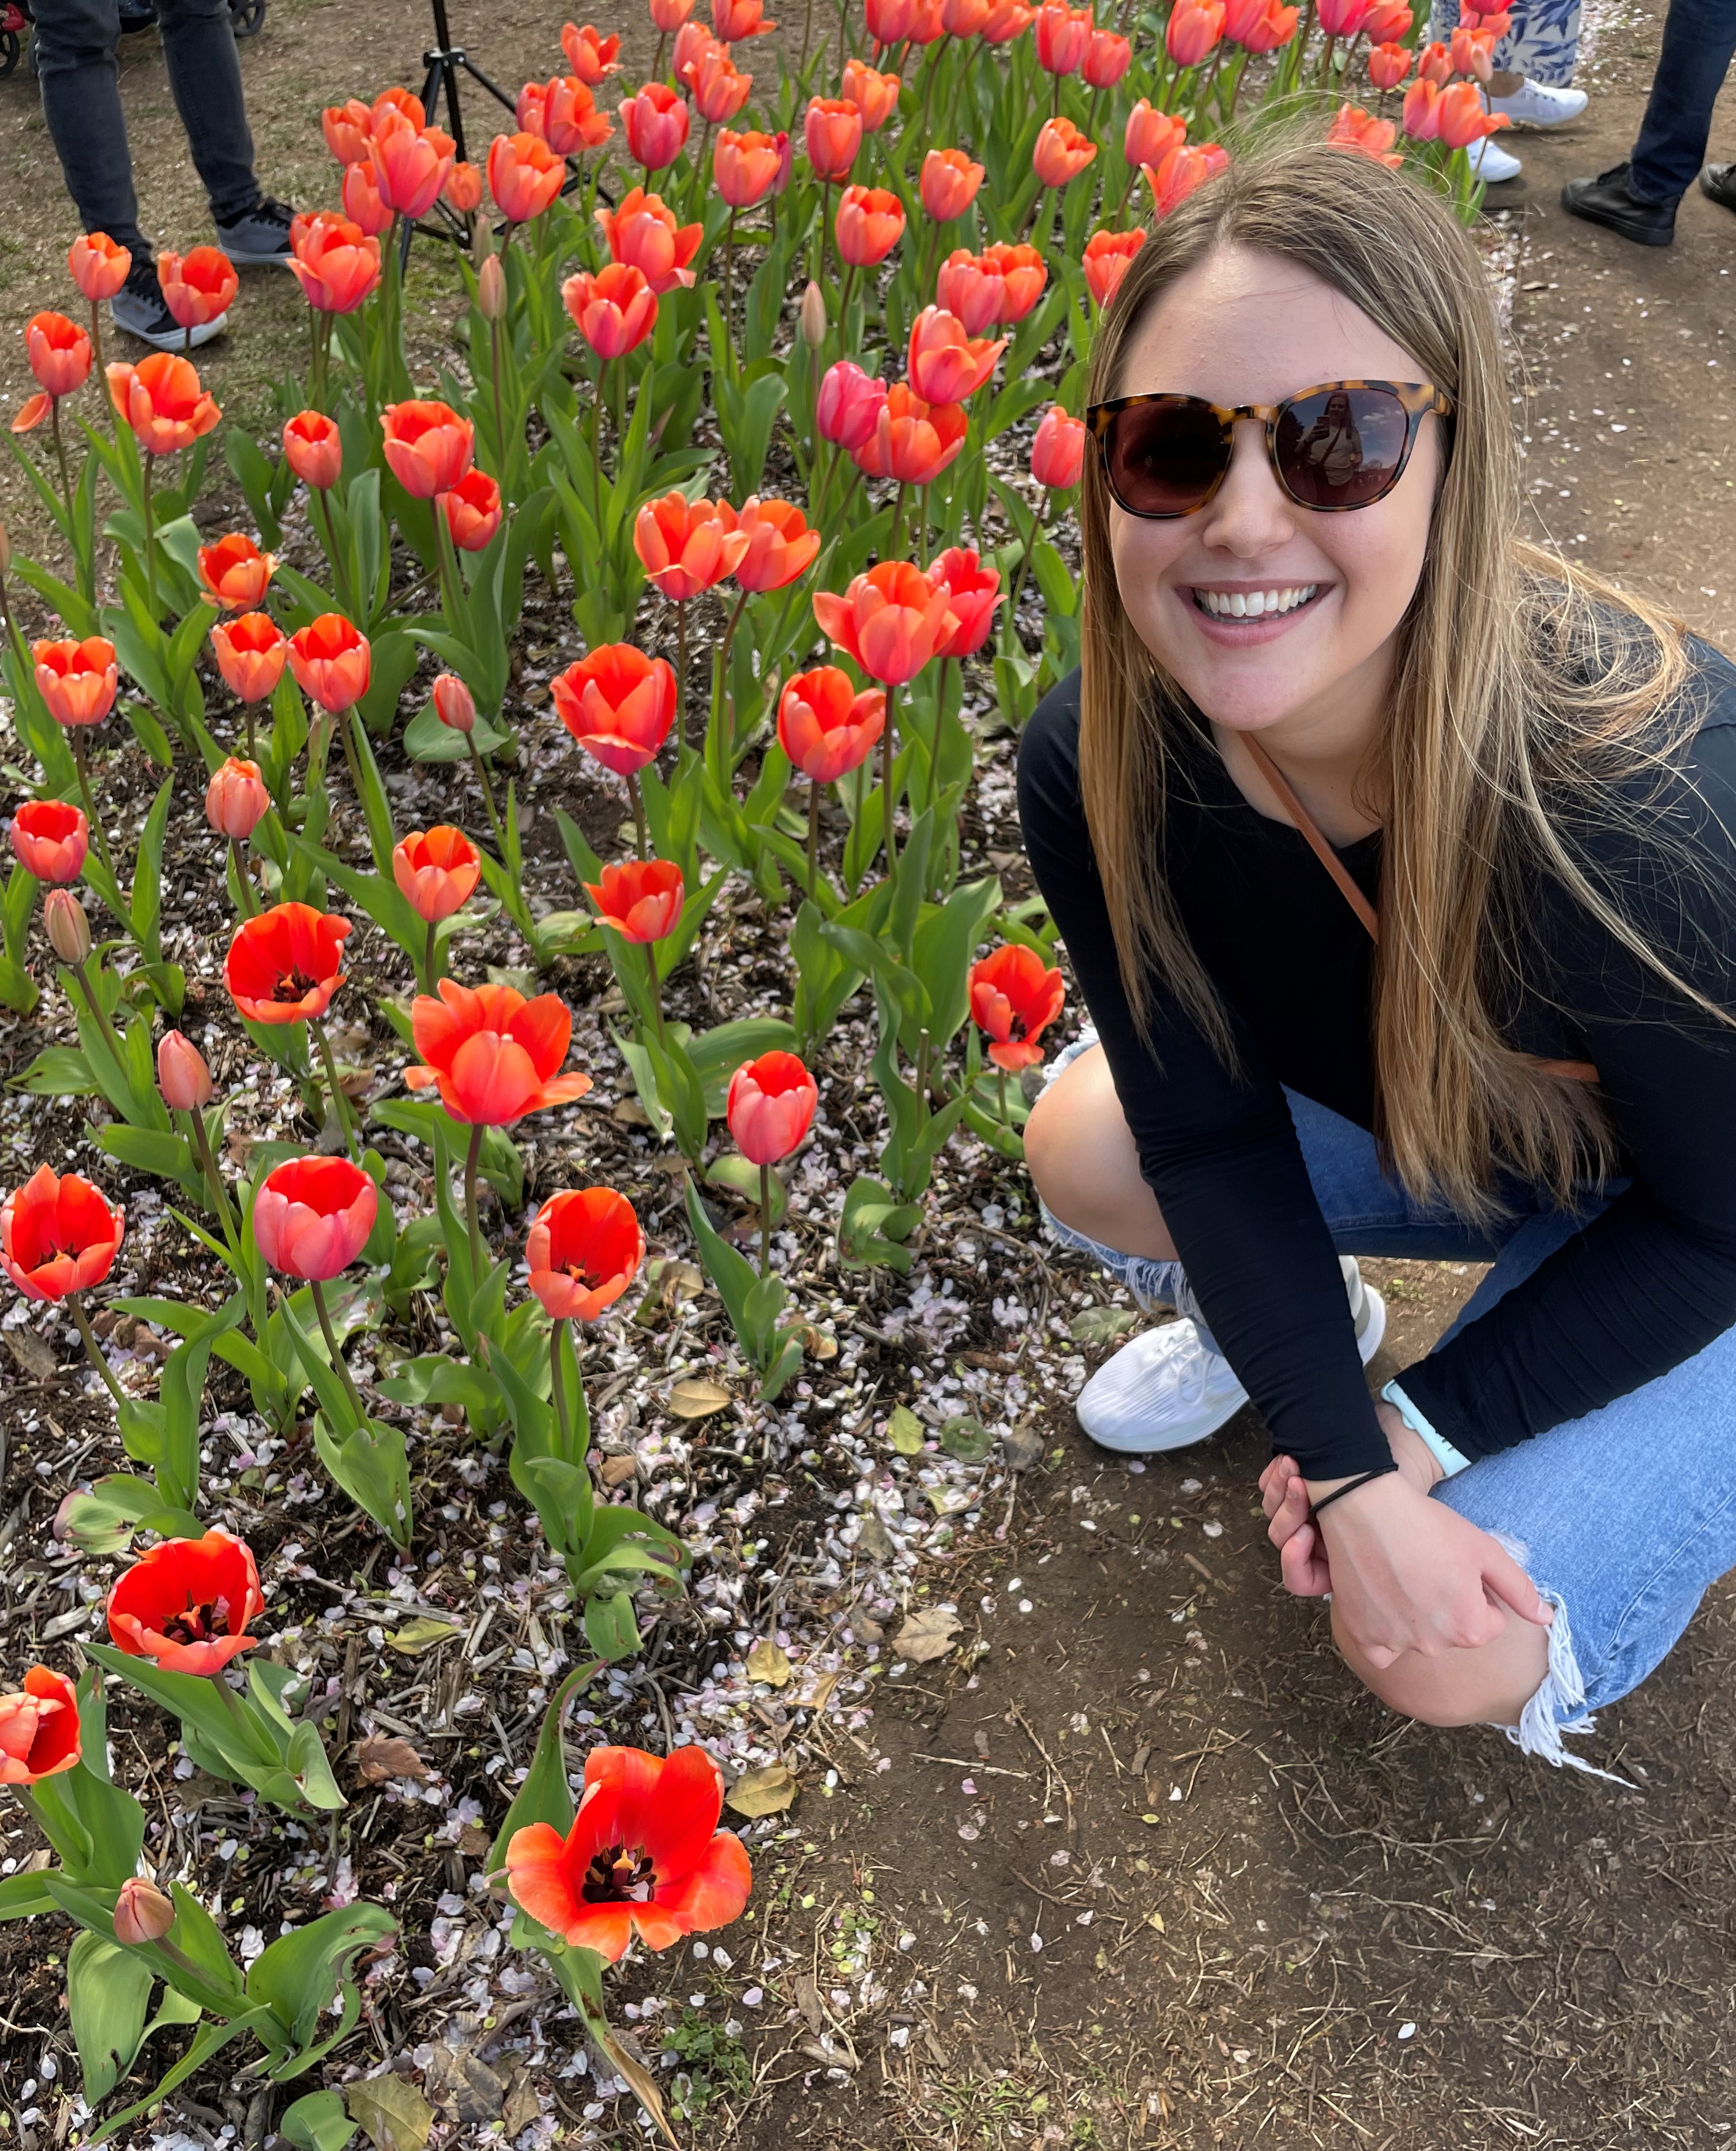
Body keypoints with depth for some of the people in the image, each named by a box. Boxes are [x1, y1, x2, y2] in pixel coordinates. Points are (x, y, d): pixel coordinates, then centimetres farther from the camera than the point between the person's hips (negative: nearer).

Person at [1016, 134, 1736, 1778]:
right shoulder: (1094, 765, -27)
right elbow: (1204, 1117, -15)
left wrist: (1422, 1429, -18)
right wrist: (1344, 1462, -22)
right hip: (1443, 1132, 5)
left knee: (1450, 1660, -14)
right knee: (1090, 1149, -14)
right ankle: (1281, 1320, 20)